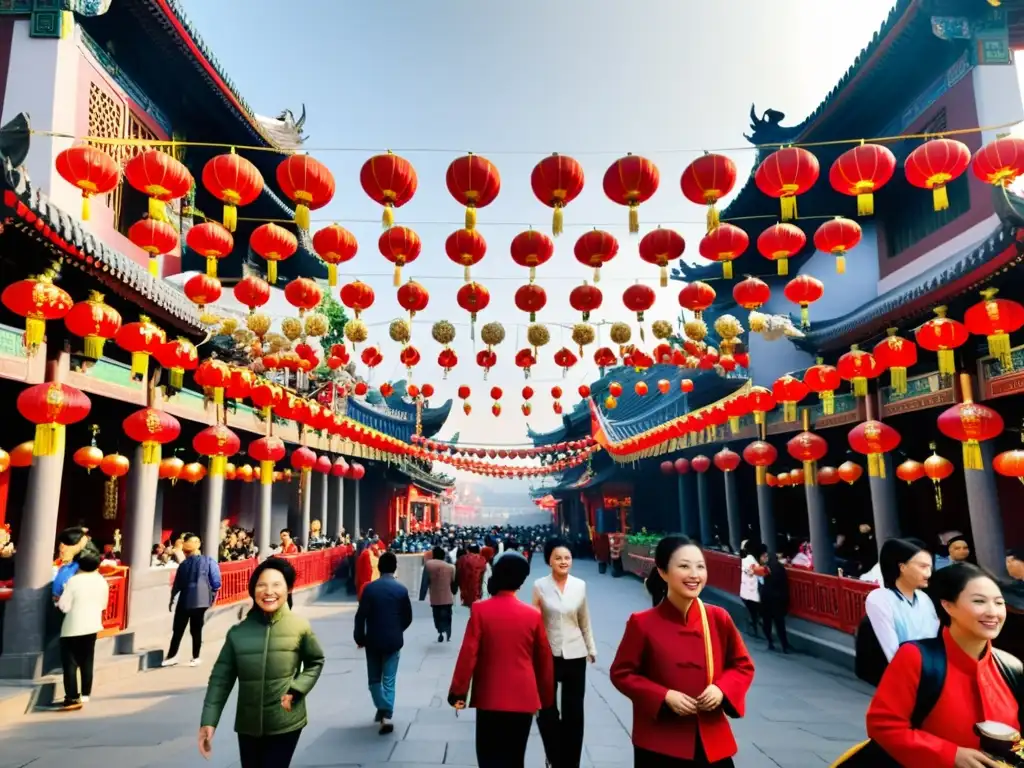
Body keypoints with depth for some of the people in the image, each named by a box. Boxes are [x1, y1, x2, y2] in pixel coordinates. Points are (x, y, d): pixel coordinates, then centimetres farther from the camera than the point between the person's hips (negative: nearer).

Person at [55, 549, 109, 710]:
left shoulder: (74, 580, -15)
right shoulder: (102, 582, 1)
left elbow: (64, 606, -15)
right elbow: (103, 605, 9)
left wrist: (58, 601, 5)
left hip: (73, 627, -5)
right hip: (92, 626, 5)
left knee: (70, 662, 1)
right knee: (87, 661, 16)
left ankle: (72, 698, -3)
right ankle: (85, 694, 22)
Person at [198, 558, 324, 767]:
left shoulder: (300, 627, -10)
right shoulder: (238, 632, -5)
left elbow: (315, 662, 4)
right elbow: (221, 678, -3)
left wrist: (296, 690, -9)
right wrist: (209, 721, -9)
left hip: (286, 724, -3)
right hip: (248, 725, 3)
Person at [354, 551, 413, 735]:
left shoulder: (369, 588, -9)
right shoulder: (401, 589, -5)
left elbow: (361, 616, -10)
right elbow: (408, 617, 1)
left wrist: (360, 638, 3)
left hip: (373, 640, 0)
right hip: (393, 640, 0)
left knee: (374, 678, 18)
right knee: (389, 680, 5)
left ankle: (382, 709, 24)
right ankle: (386, 715, -5)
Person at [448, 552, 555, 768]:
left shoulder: (480, 610, -10)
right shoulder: (533, 614, -4)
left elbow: (468, 654, -10)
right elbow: (545, 660, 3)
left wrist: (458, 693, -1)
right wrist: (546, 699, 15)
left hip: (489, 699, -1)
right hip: (524, 699, 2)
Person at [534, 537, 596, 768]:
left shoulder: (580, 585, -2)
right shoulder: (539, 586, -8)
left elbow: (585, 621, 8)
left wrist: (591, 648, 13)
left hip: (575, 655, 2)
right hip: (548, 654, -1)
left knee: (574, 712, 10)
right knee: (546, 710, 7)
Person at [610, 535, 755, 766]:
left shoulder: (719, 618, -5)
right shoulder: (643, 623, -13)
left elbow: (743, 665, 8)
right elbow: (621, 673, -4)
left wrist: (722, 689, -11)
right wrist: (664, 696, -16)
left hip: (713, 742, 3)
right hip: (660, 746, -2)